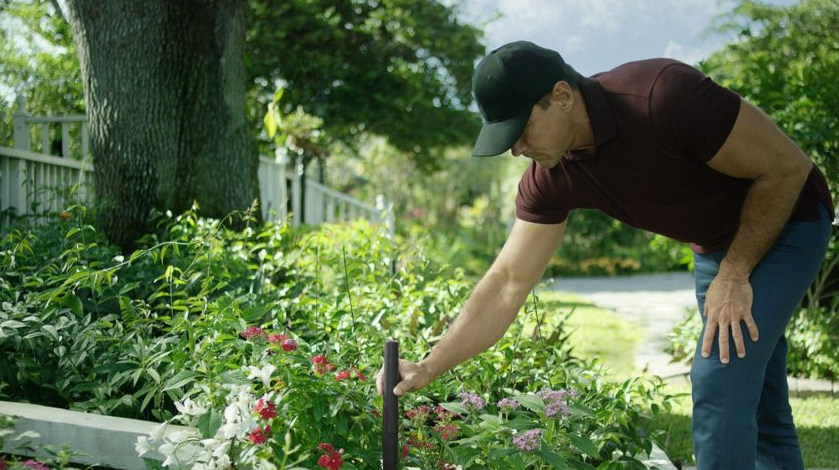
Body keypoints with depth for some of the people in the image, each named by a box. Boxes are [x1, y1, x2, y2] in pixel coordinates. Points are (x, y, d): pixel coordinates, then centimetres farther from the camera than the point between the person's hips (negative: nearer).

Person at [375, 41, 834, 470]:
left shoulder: (665, 95, -33)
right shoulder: (549, 179, -13)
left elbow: (788, 167, -23)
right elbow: (508, 283, -9)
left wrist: (734, 275, -20)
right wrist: (427, 369, -14)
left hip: (784, 221, -7)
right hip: (714, 246, 7)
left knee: (720, 381, -15)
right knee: (758, 406, 13)